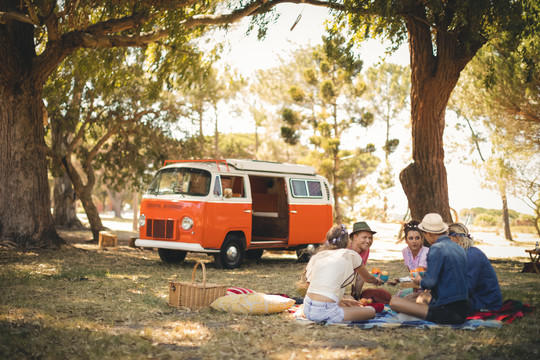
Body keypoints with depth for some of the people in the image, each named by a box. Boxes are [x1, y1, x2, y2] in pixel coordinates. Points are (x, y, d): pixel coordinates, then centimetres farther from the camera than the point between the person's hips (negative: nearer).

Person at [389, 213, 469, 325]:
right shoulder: (460, 248, 13)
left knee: (394, 302, -12)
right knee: (421, 295, 34)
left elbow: (430, 281, -18)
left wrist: (420, 281, 5)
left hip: (446, 313, -9)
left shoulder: (437, 248, -12)